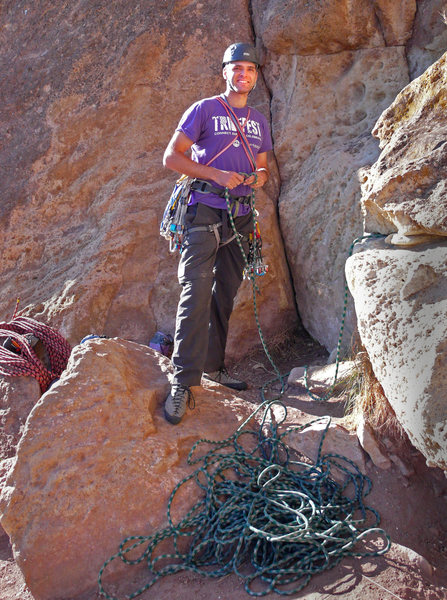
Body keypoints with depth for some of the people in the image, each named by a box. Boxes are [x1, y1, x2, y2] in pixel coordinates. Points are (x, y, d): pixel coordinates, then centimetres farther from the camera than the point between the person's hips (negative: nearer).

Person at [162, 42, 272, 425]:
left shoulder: (260, 121, 18)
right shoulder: (204, 110, 2)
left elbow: (262, 166, 24)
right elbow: (171, 157, -3)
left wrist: (261, 176, -2)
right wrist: (216, 175, -15)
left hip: (241, 215, 6)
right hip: (206, 210, -6)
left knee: (225, 294, 9)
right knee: (197, 292, -16)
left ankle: (213, 365, 22)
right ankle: (183, 382, -15)